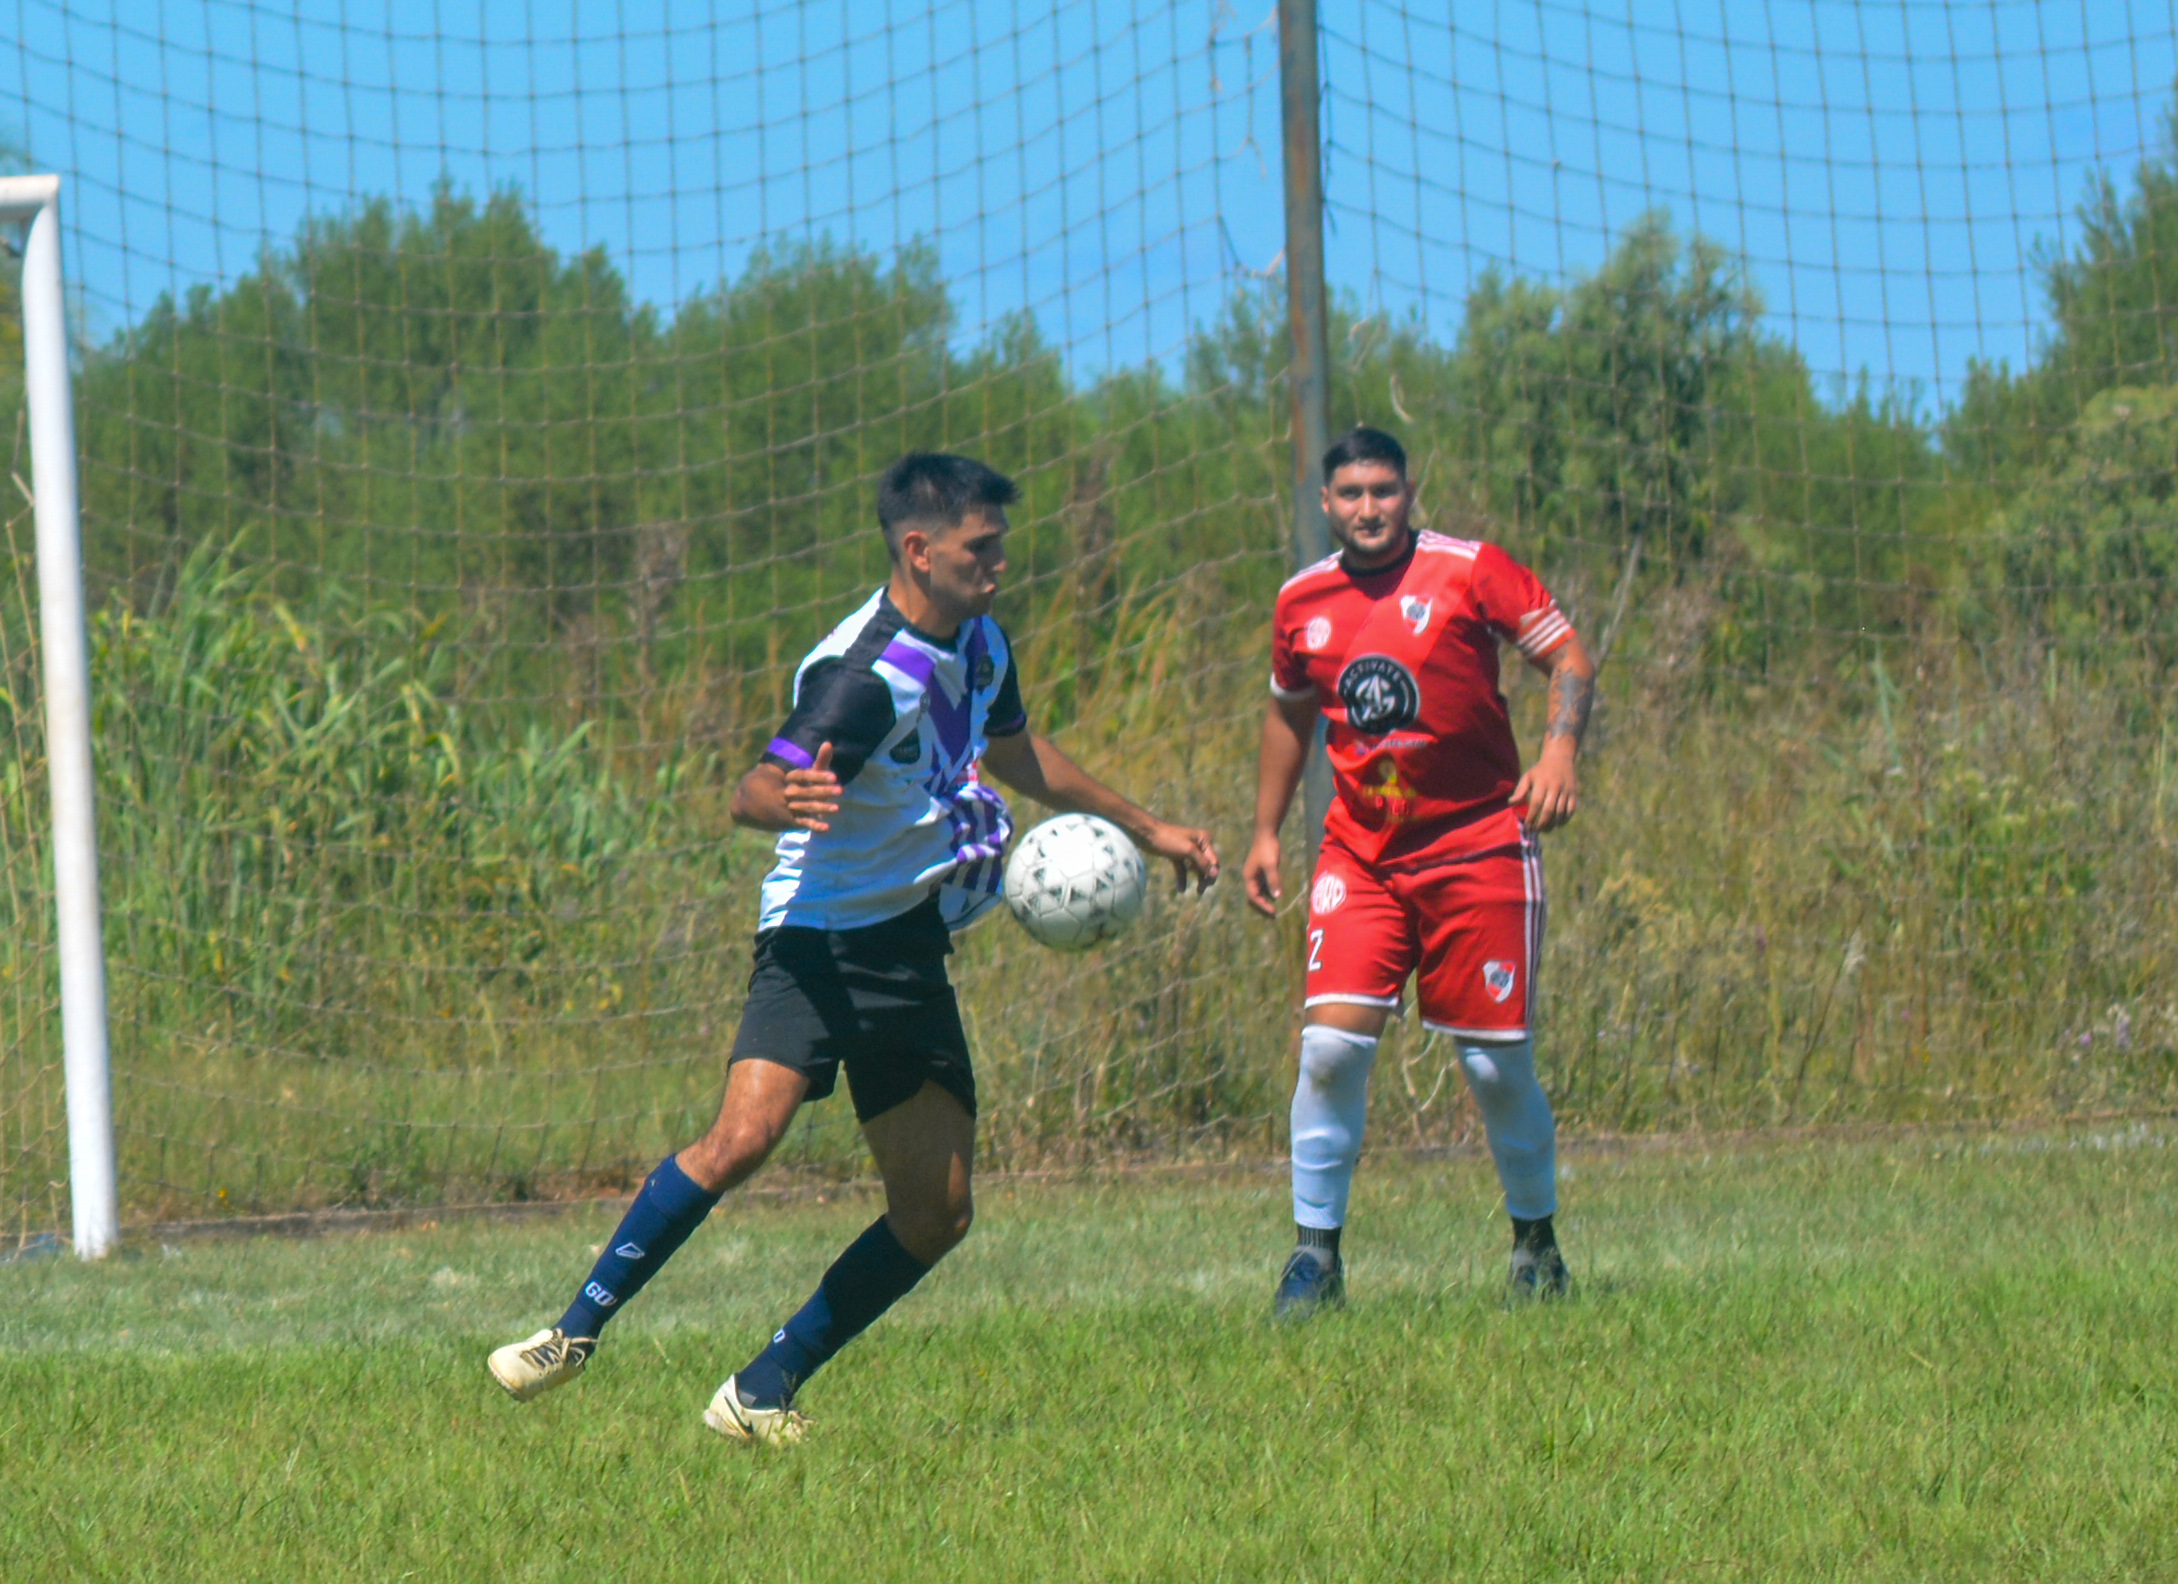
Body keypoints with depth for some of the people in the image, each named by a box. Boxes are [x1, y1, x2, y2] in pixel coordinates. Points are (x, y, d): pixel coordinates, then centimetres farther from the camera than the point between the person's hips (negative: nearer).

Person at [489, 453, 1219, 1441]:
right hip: (824, 938, -8)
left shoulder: (978, 644, 9)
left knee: (935, 1216, 2)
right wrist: (786, 798, -55)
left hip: (913, 951, 8)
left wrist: (1142, 828, 38)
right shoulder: (867, 676, -19)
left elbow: (1014, 752, 30)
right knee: (744, 1135, -28)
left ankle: (763, 1393, 13)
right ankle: (576, 1332, -16)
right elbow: (751, 795, -31)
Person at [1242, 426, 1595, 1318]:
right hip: (1360, 858, 3)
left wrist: (1558, 753, -20)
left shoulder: (1471, 572, -5)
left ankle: (1536, 1245, 21)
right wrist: (1265, 833, 20)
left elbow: (1568, 658, -3)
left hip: (1479, 843, -3)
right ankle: (1315, 1255, -5)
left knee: (1498, 1066, 0)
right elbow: (1288, 712, 23)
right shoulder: (1302, 602, 7)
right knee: (1332, 1042, -14)